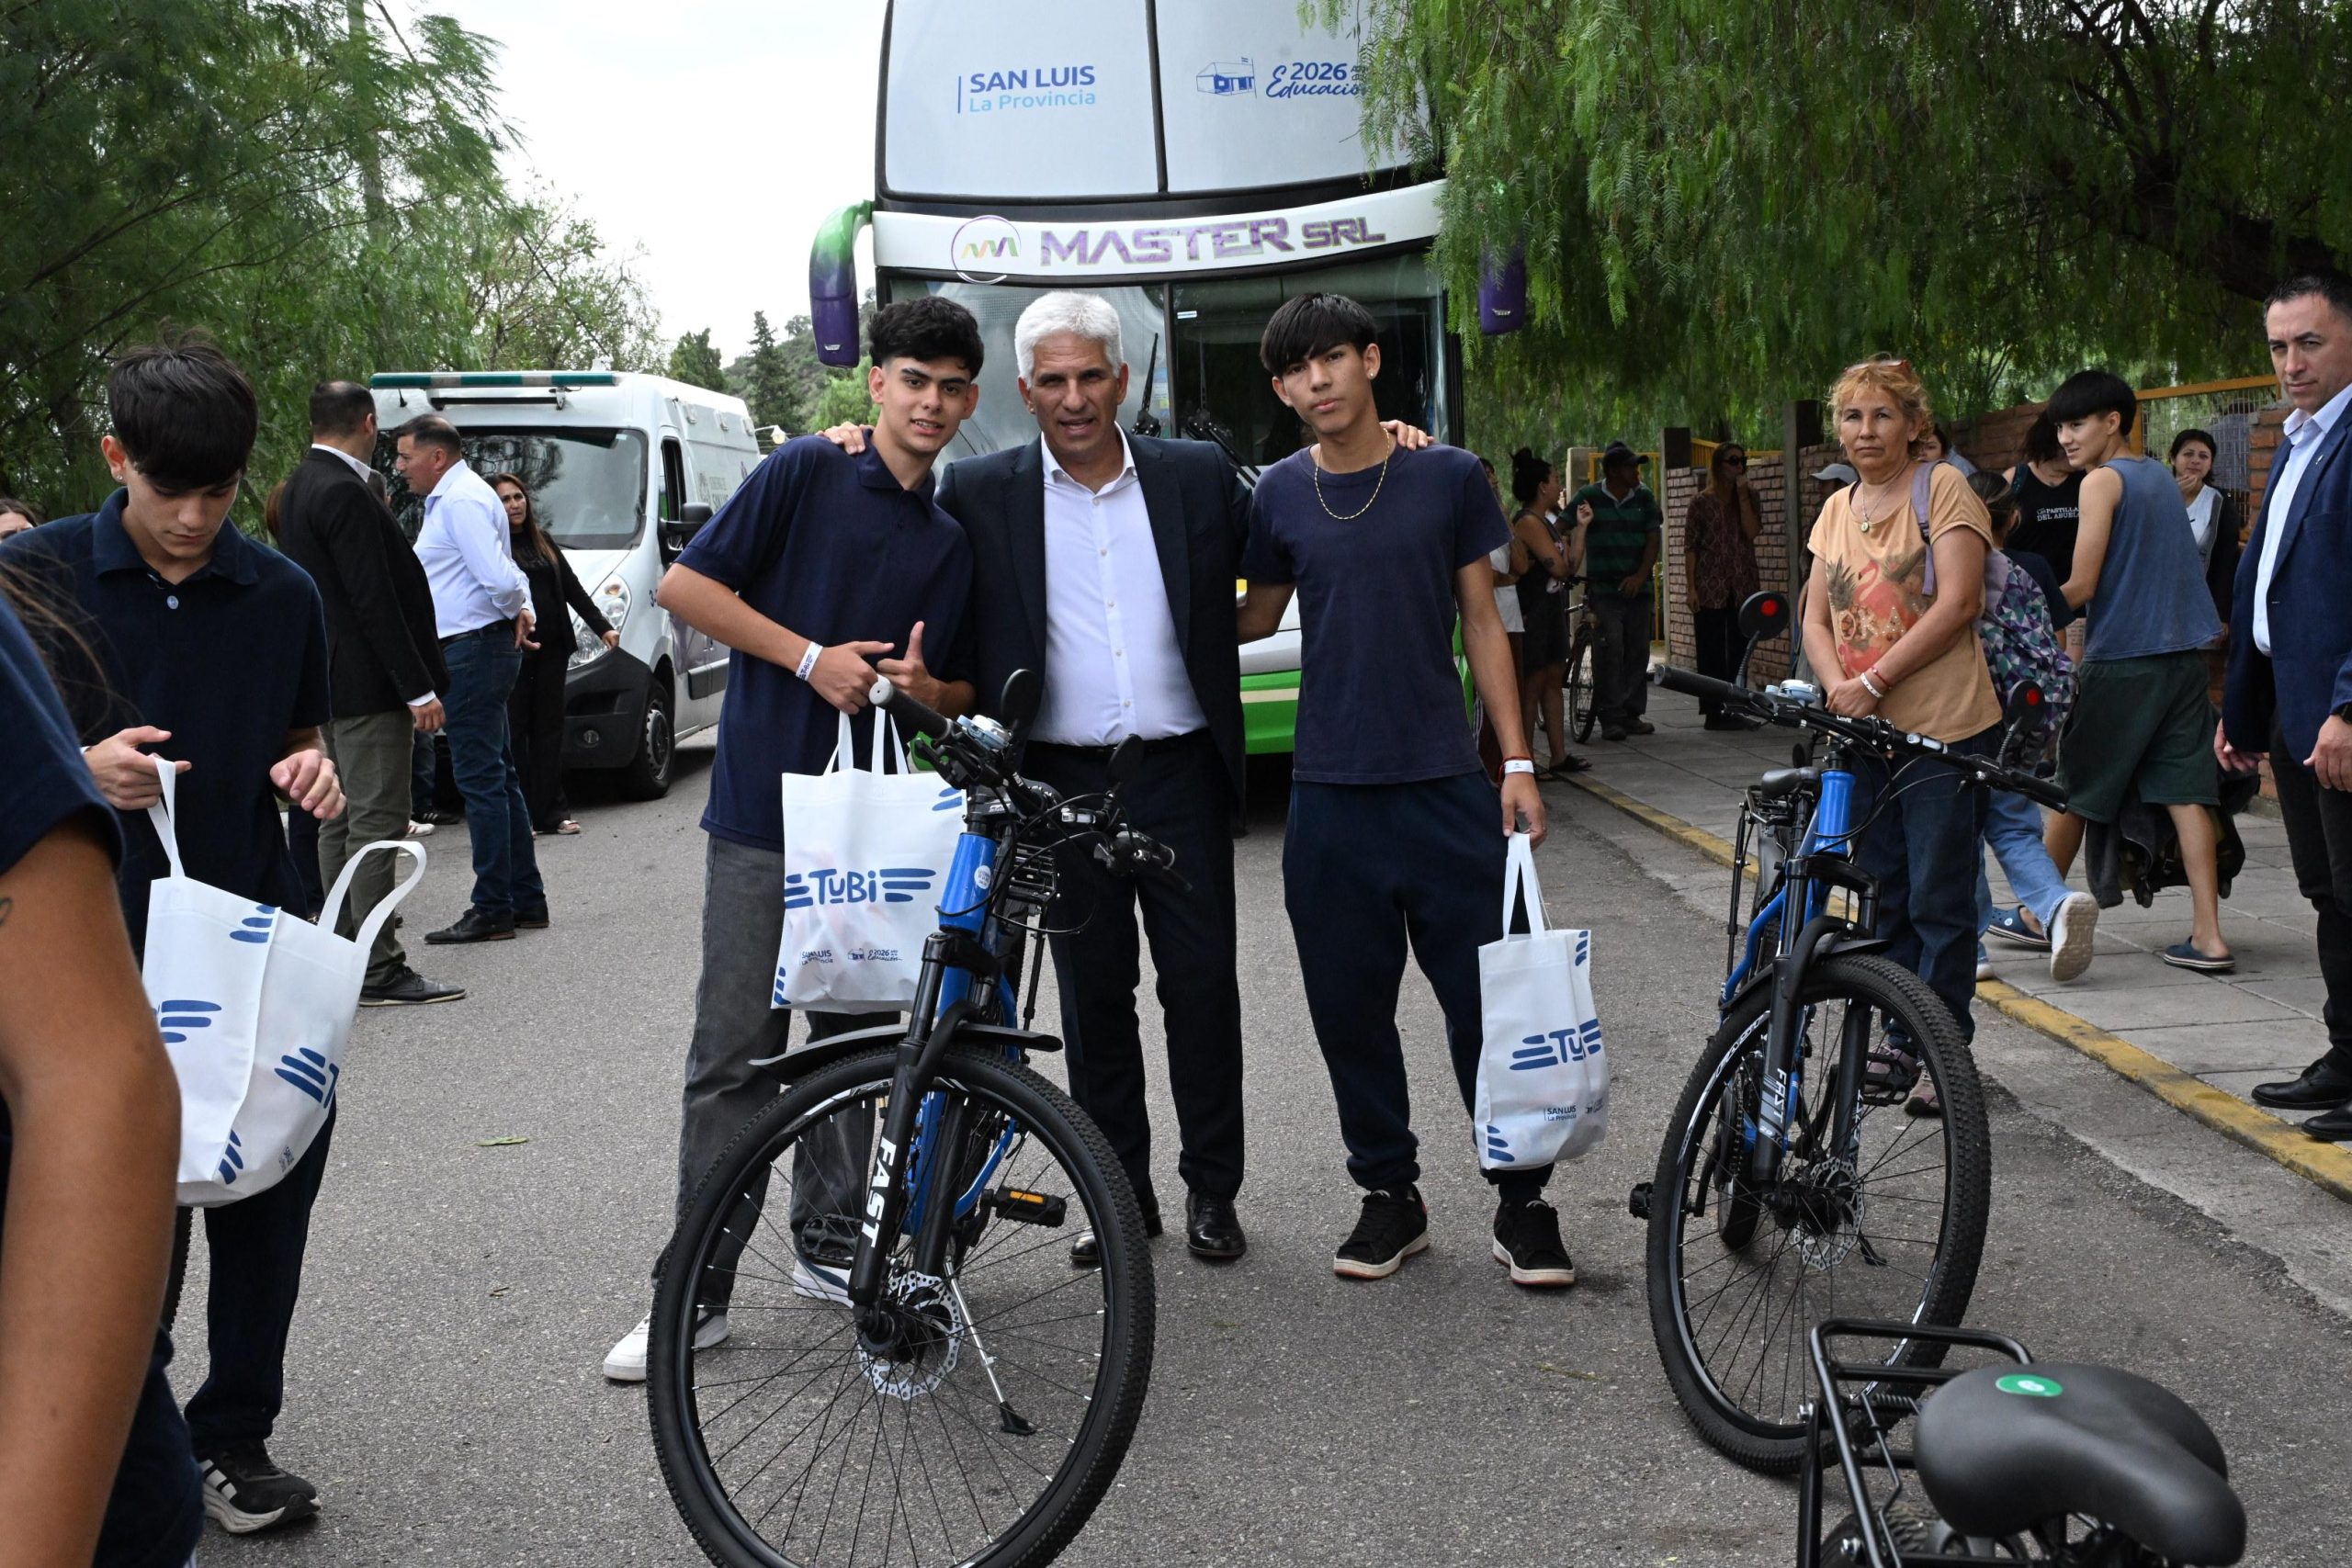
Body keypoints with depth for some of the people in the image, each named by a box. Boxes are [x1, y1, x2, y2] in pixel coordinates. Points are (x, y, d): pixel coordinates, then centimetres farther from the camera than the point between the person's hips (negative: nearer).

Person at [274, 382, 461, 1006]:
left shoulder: (300, 487, 14)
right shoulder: (343, 493, -17)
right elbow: (373, 599, -21)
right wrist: (418, 688, -19)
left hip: (330, 684, 11)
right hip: (367, 685, -11)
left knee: (341, 823, 14)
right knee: (376, 823, -8)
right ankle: (378, 972, -6)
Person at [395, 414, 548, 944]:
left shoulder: (460, 502, -15)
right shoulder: (454, 498, 19)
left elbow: (498, 577, -24)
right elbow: (503, 577, 23)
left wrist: (515, 612, -6)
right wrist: (523, 612, 7)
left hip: (471, 651, -11)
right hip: (483, 650, 11)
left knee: (481, 780, -8)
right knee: (498, 777, 14)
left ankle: (493, 910, -4)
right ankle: (526, 900, 21)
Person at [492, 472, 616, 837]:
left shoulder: (542, 541, 17)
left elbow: (572, 589, 18)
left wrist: (601, 627, 13)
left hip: (551, 649, 6)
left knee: (549, 728, 6)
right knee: (515, 731, -3)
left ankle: (551, 812, 8)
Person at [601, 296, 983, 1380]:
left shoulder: (951, 541, 12)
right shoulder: (806, 473, -2)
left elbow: (958, 696, 12)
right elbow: (685, 586, -6)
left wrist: (918, 685, -12)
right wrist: (813, 657, -12)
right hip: (766, 810, -4)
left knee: (851, 1041, 12)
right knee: (736, 1055, -4)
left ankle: (831, 1238, 27)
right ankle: (699, 1288, 3)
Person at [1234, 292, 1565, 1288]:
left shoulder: (1448, 477, 2)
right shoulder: (1280, 495, 5)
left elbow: (1481, 624, 4)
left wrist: (1517, 763, -1)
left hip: (1443, 783, -2)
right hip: (1330, 792, 2)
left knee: (1484, 997, -2)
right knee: (1350, 1008, 6)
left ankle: (1521, 1200, 12)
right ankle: (1388, 1195, 21)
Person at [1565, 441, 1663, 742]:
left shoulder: (1644, 497, 8)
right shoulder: (1588, 497, -1)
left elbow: (1653, 539, 5)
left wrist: (1640, 576, -9)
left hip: (1637, 588, 4)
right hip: (1603, 589, -4)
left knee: (1638, 651, 5)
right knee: (1610, 650, -11)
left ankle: (1632, 714, 14)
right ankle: (1611, 718, -8)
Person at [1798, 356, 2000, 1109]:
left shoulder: (1943, 488, -5)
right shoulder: (1837, 509, 14)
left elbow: (1957, 602, -15)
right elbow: (1817, 617, 9)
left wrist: (1875, 681, -17)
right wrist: (1839, 687, -11)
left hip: (1944, 730, -6)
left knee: (1939, 901, -2)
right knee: (1884, 898, 11)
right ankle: (1901, 1041, 21)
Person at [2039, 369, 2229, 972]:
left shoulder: (2103, 480, -9)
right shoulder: (2161, 476, 15)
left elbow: (2081, 587, -14)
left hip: (2121, 661, -7)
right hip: (2183, 656, 7)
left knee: (2075, 792, 7)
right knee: (2185, 794, 2)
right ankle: (2208, 937, -3)